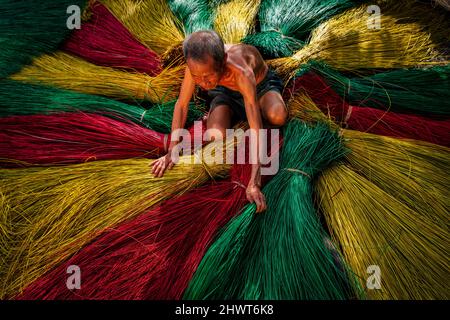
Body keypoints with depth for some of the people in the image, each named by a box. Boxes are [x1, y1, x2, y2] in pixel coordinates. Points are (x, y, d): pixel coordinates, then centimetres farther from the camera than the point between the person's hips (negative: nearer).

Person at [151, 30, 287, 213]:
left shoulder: (242, 72, -45)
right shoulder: (198, 64, -33)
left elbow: (256, 130, -46)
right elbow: (181, 104, -18)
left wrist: (254, 183, -51)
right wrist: (172, 151, -18)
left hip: (260, 86, -2)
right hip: (226, 92, 2)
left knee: (277, 117, -35)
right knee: (215, 136, -26)